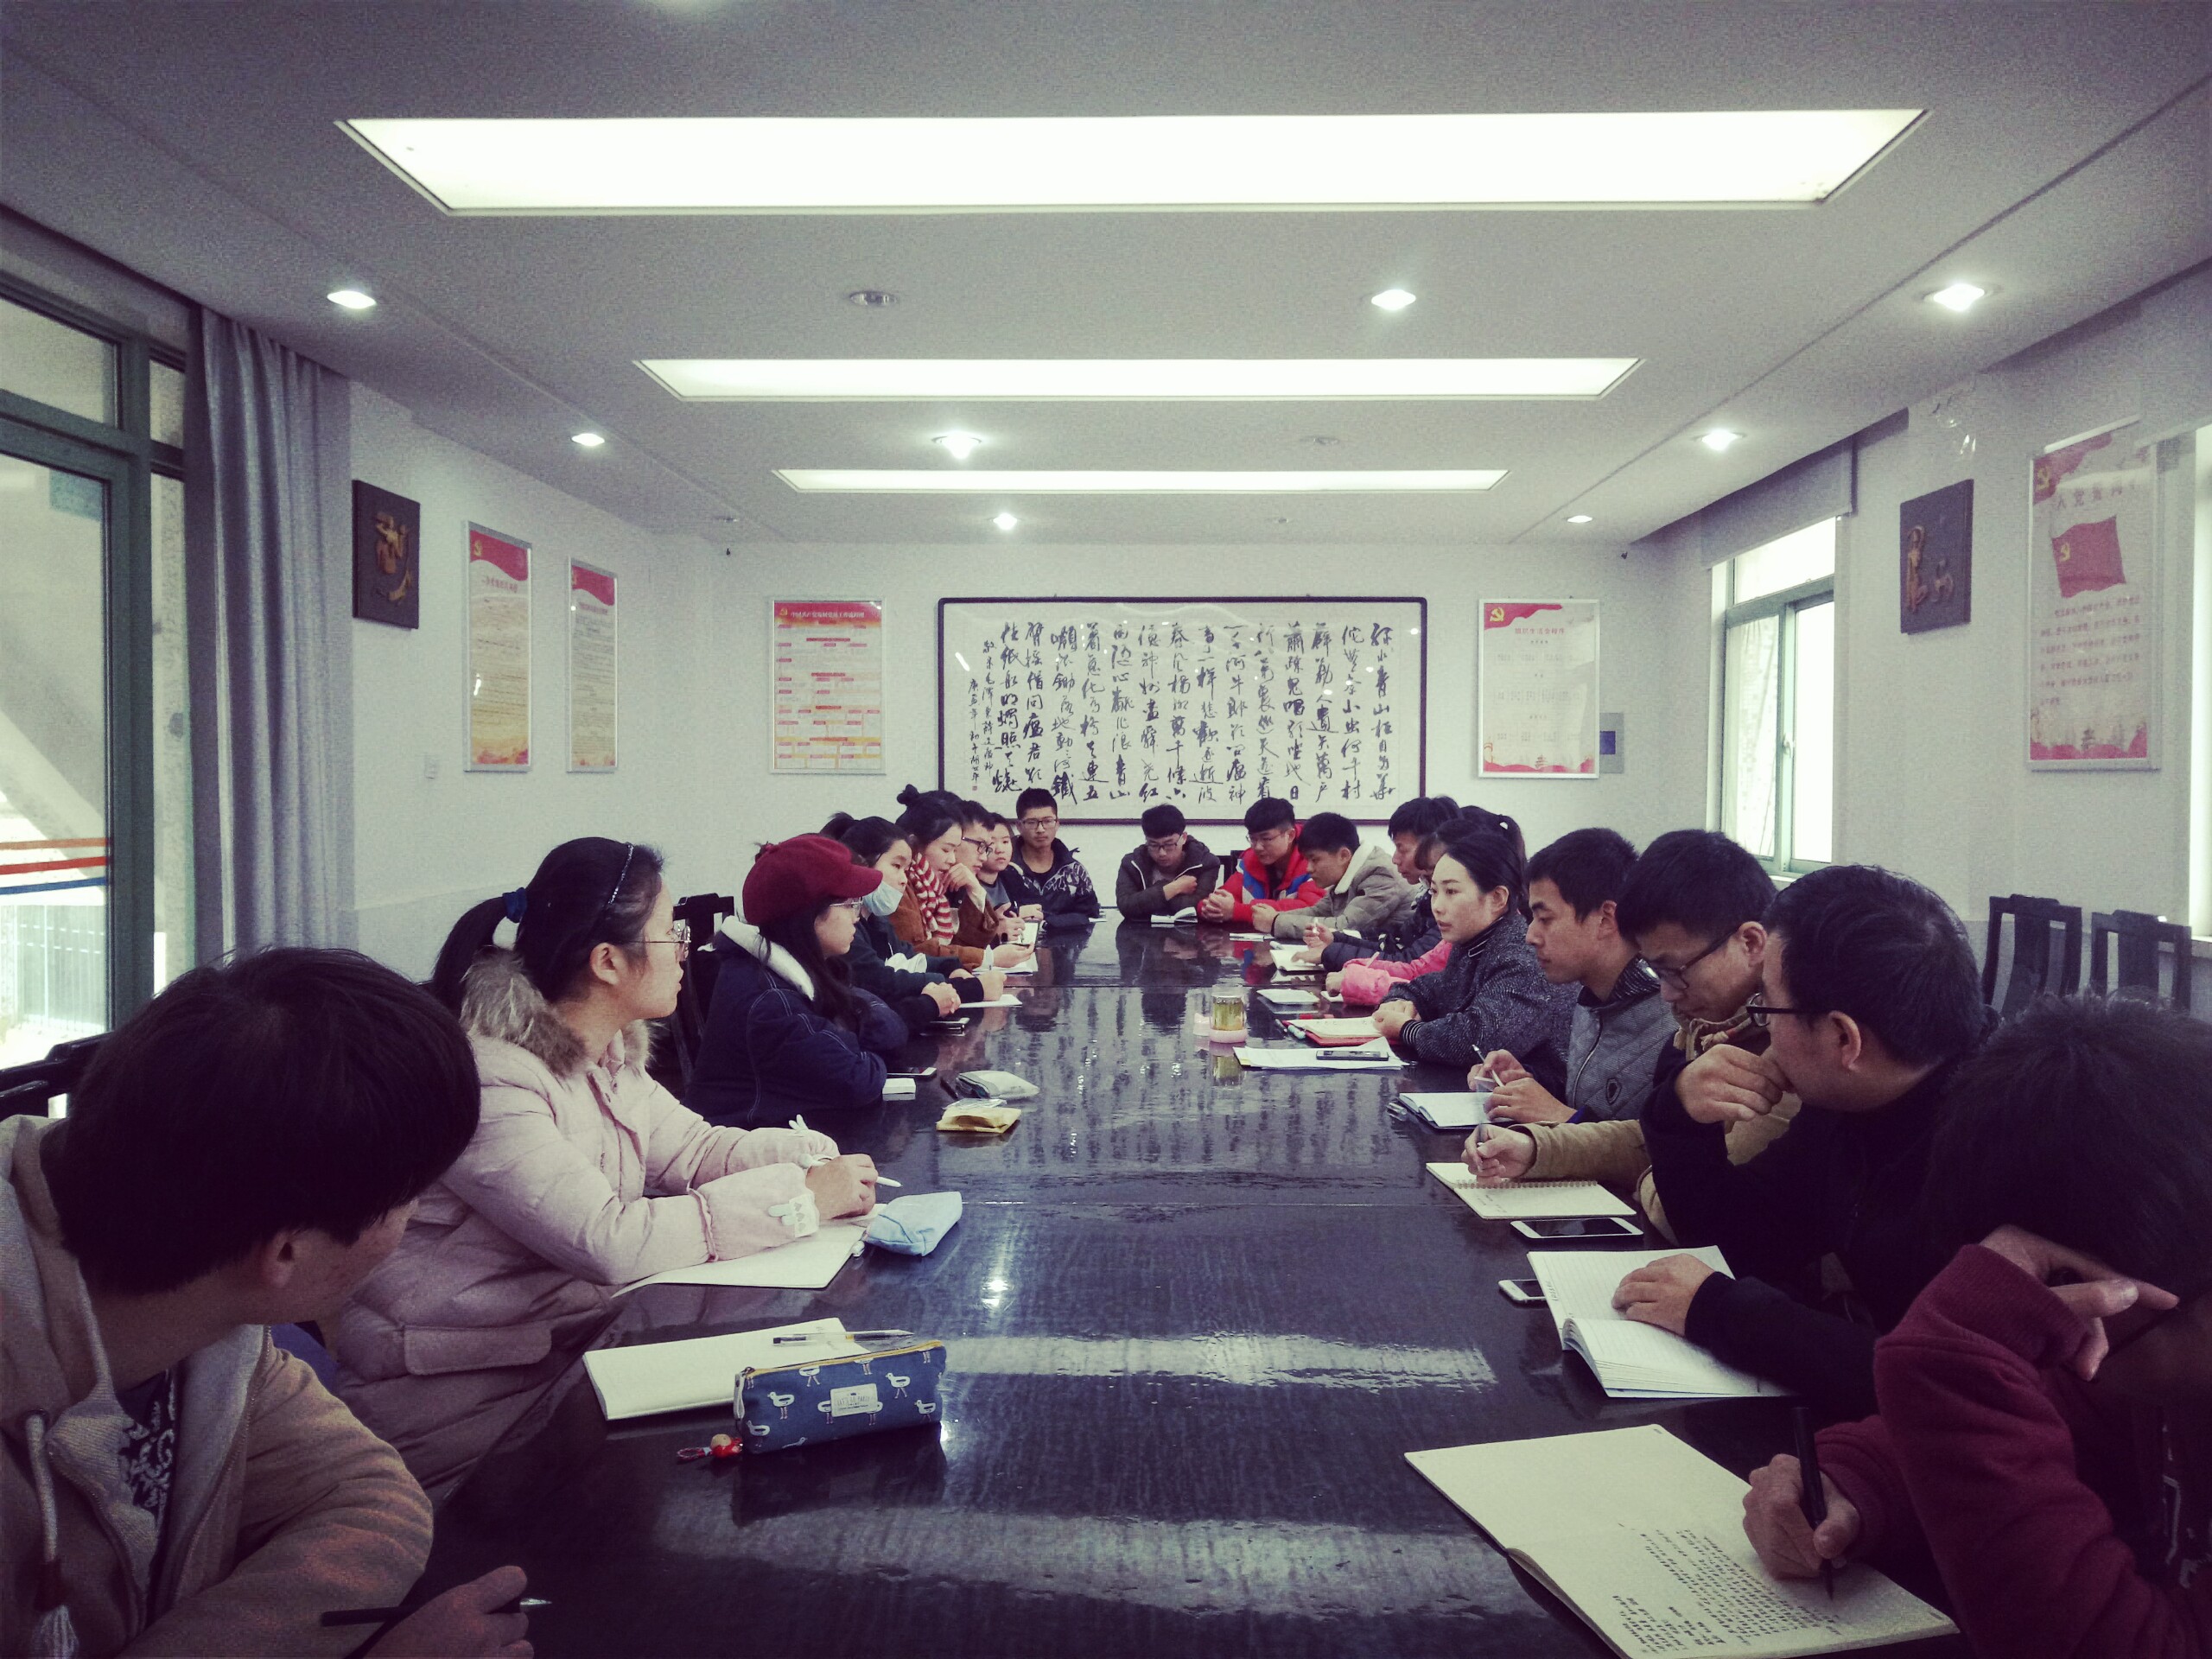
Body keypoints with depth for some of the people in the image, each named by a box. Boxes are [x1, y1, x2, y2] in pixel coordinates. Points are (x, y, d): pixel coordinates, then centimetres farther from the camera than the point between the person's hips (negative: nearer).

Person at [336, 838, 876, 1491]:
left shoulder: (605, 1053, 5)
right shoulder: (486, 1077, -25)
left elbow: (692, 1148, 10)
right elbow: (608, 1242, -31)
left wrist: (816, 1157, -8)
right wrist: (799, 1195, -25)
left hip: (579, 1337, 8)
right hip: (460, 1394, -8)